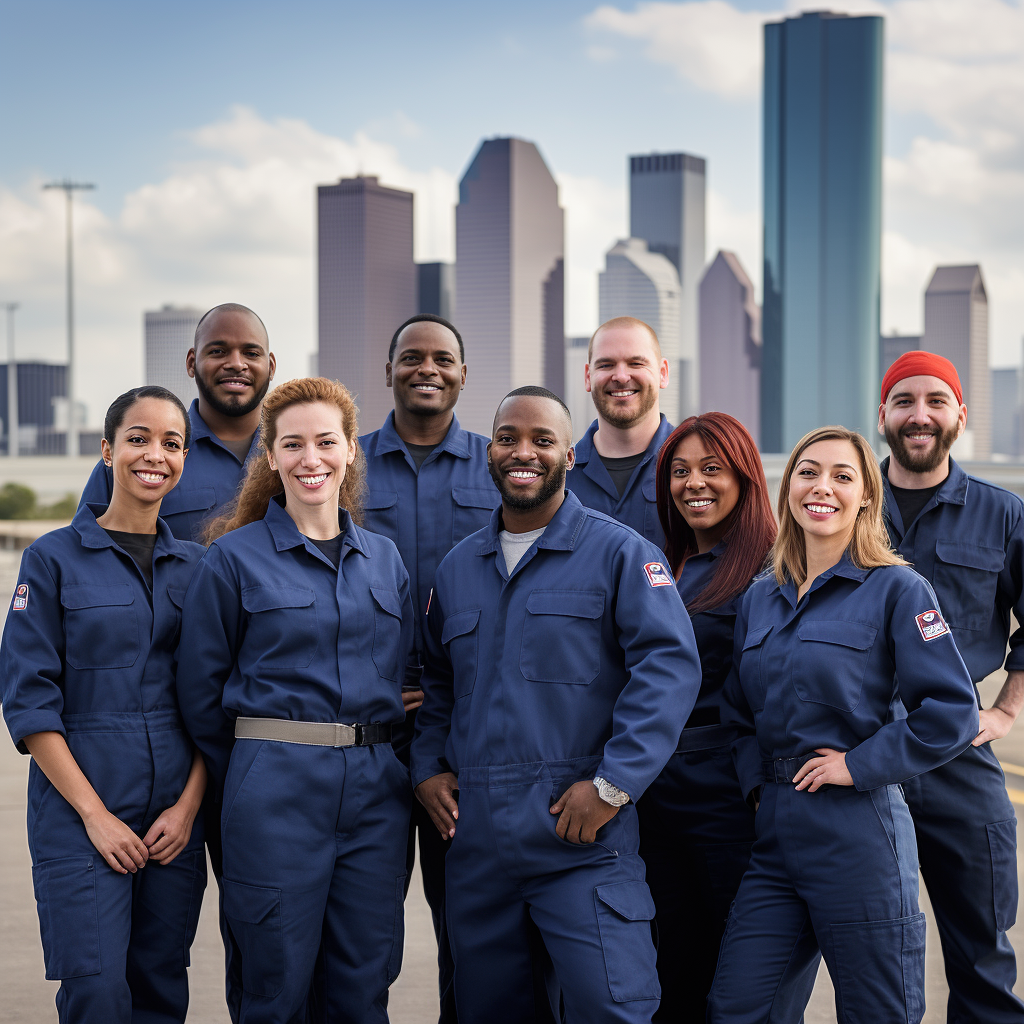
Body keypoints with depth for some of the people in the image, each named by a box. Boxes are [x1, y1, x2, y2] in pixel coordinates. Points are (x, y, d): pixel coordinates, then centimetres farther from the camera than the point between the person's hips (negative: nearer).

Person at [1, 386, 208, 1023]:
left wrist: (189, 805, -3)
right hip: (81, 809, -3)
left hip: (176, 817, 4)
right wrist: (95, 813, -12)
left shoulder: (195, 565, 10)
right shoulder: (54, 558, -1)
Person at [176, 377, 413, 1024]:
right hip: (276, 793, -4)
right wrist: (248, 778, 6)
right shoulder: (235, 557, -1)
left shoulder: (385, 559, 12)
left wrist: (377, 764, 12)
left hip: (377, 793, 4)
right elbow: (201, 691, 2)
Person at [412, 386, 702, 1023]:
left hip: (580, 834, -5)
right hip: (475, 839, 5)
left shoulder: (619, 553, -1)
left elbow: (671, 666, -11)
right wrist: (428, 769, 11)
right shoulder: (458, 568, 17)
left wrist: (613, 786, -17)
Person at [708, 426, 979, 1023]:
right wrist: (755, 775, 6)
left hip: (858, 834, -5)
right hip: (775, 833, 6)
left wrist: (859, 764, -12)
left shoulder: (896, 589, -5)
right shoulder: (761, 599, 14)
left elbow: (952, 711, -11)